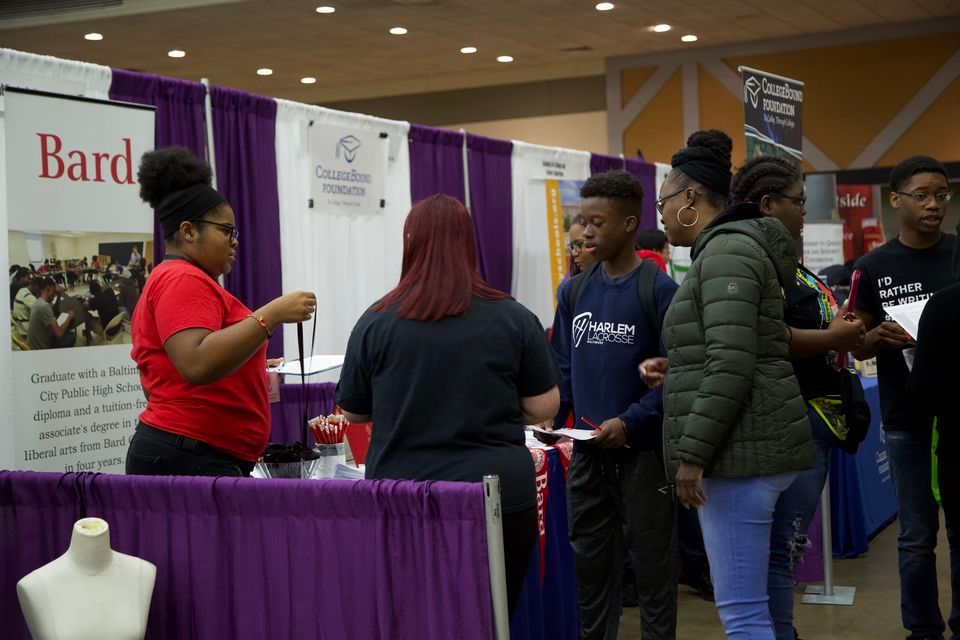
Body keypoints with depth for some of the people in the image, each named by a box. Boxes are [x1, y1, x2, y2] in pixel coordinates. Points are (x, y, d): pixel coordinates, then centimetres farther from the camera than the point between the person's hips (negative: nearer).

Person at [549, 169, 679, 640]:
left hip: (642, 449, -5)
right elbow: (563, 367, 11)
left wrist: (630, 422, -21)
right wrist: (549, 418, -4)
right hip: (587, 451, 5)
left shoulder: (659, 290, -10)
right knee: (589, 560, 13)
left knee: (651, 562, 7)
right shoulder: (574, 292, 5)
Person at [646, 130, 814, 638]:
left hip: (742, 450, -11)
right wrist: (675, 368, 15)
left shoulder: (727, 251, -13)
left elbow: (732, 366, -22)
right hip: (750, 447, 11)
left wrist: (692, 454, -20)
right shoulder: (728, 249, 19)